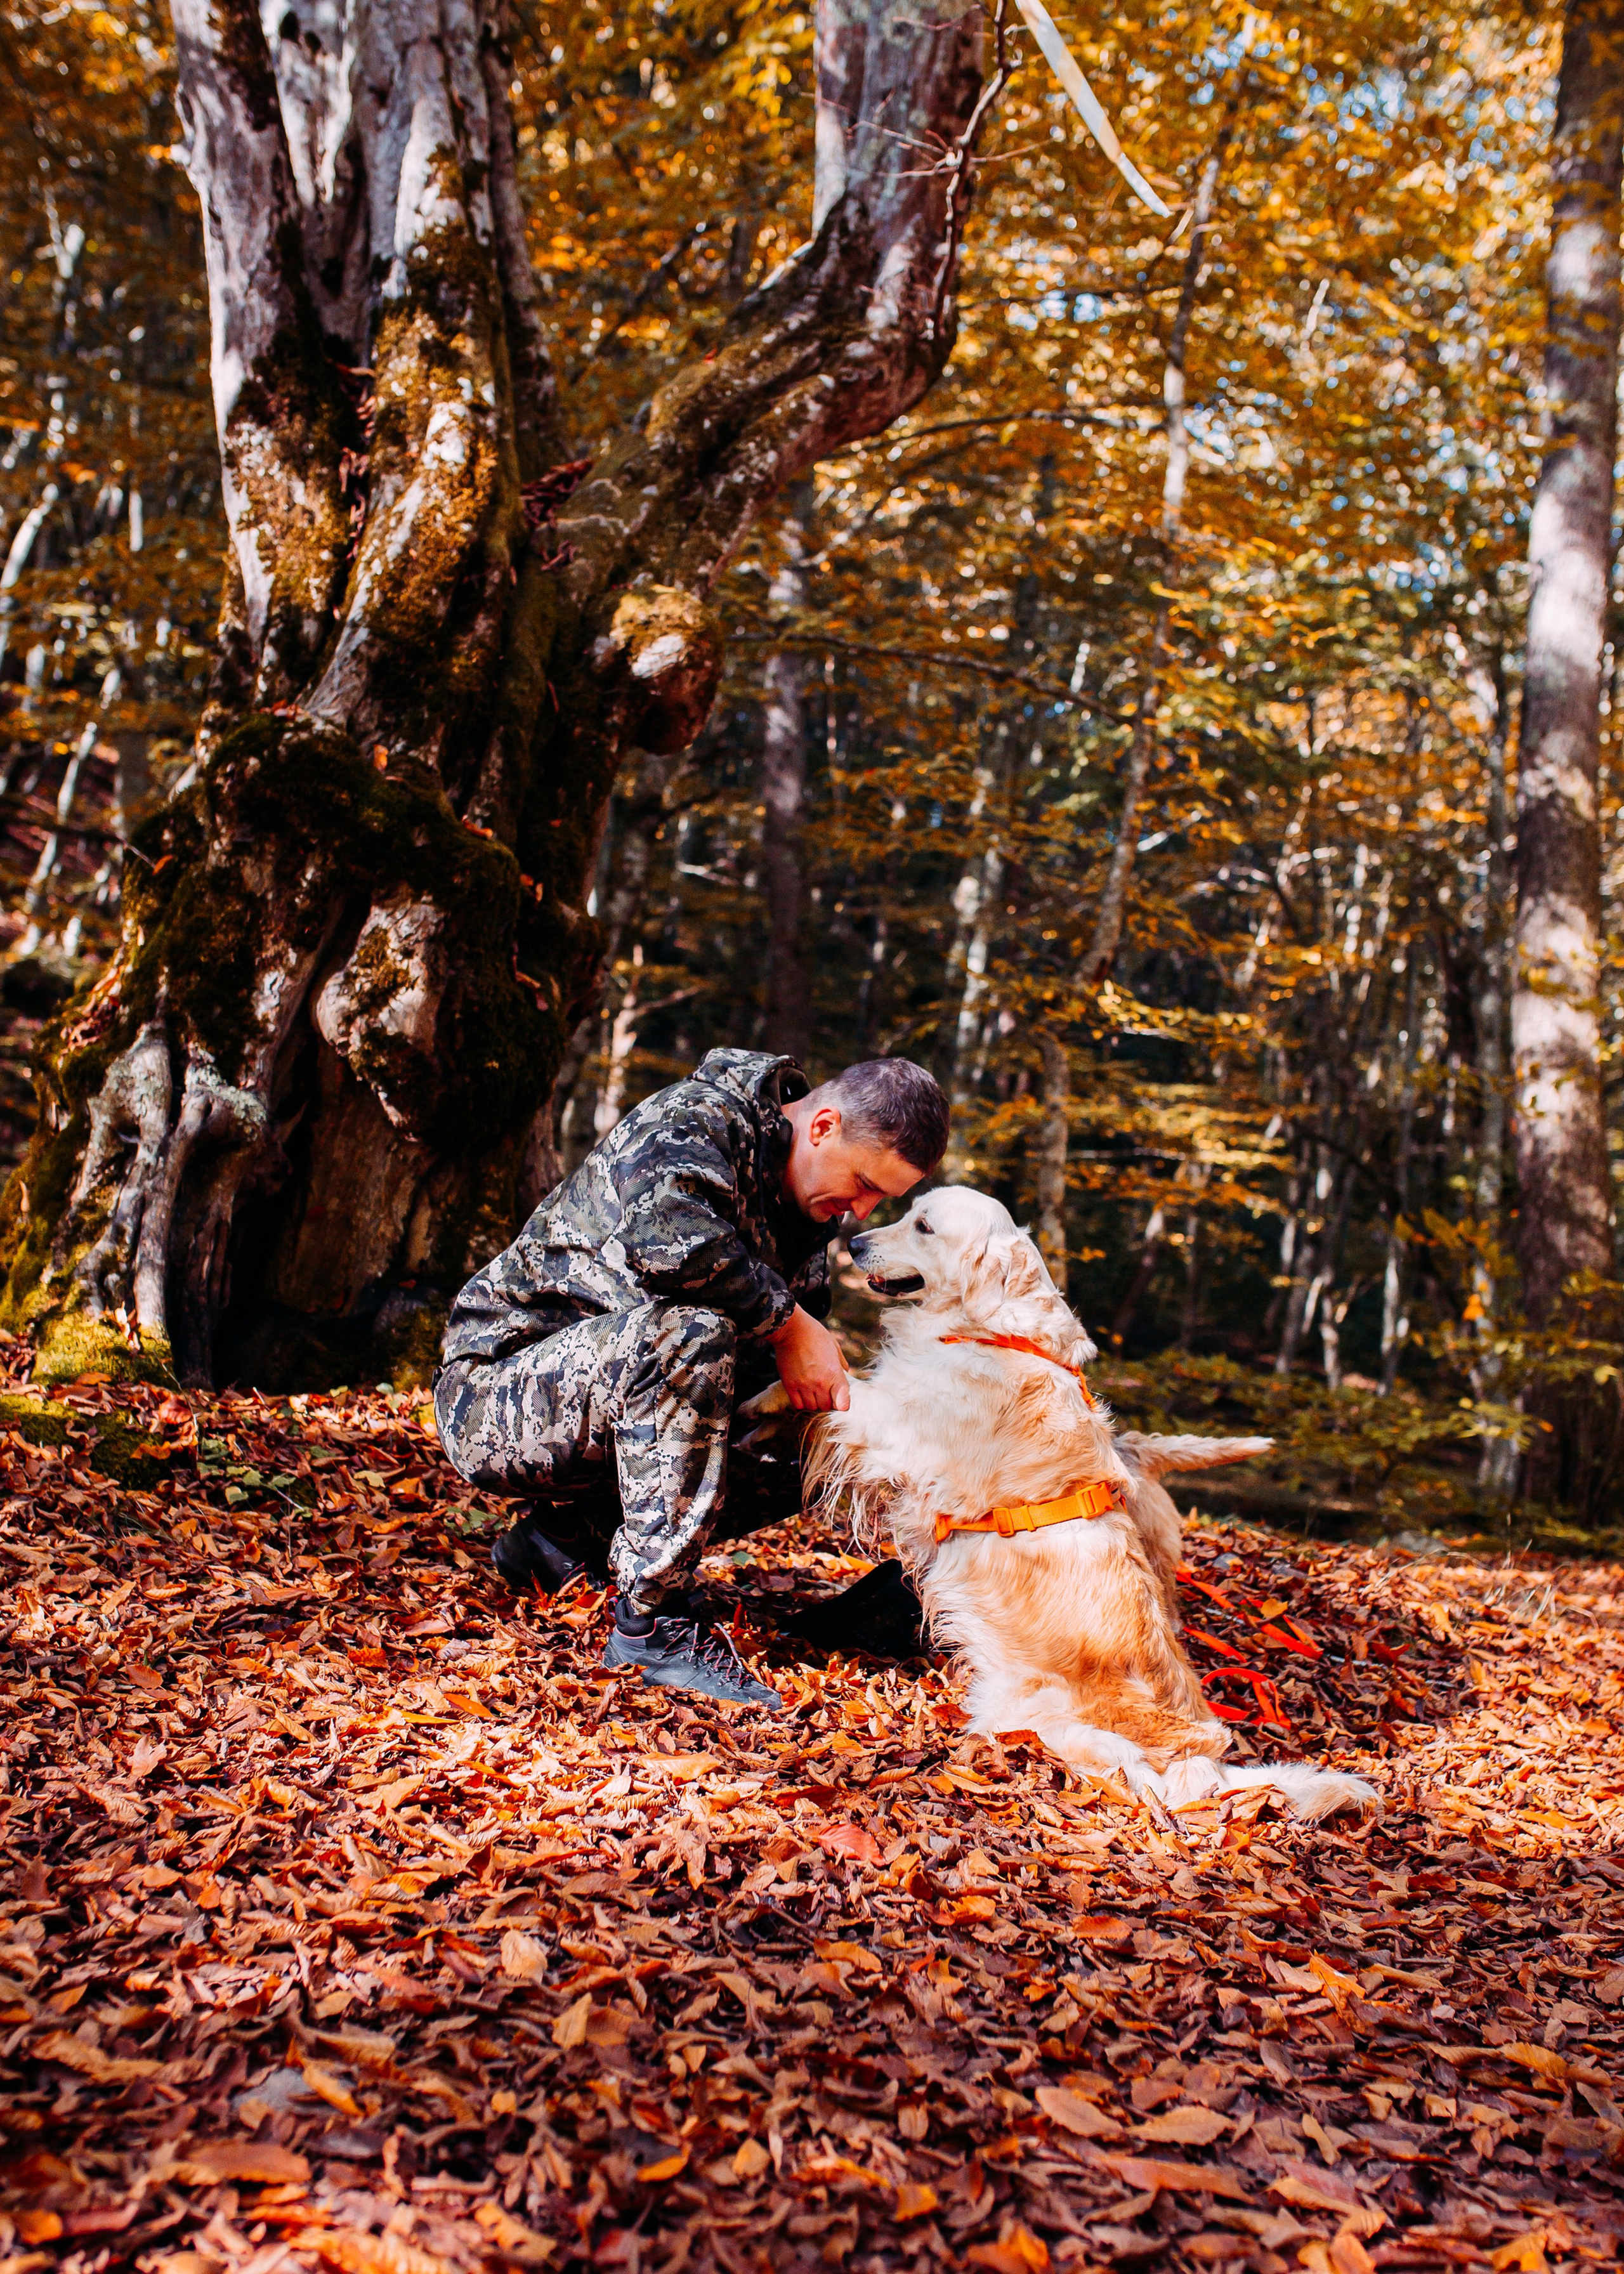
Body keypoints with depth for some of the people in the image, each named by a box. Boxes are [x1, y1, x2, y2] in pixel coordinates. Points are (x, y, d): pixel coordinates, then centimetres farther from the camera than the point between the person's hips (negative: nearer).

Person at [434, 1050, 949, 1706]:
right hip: (490, 1395, -9)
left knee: (799, 1444, -2)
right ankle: (652, 1621, -27)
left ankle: (565, 1536, 4)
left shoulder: (808, 1209, 8)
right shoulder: (698, 1120, -18)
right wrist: (788, 1324, -28)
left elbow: (799, 1374, 10)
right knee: (689, 1330, -34)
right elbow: (665, 1237, -41)